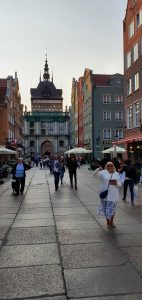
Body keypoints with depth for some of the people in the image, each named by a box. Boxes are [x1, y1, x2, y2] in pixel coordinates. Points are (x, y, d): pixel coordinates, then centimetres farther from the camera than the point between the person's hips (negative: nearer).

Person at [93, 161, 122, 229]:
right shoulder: (103, 172, -3)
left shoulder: (116, 174, 5)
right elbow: (94, 174, -13)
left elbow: (120, 185, 5)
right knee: (107, 209, 5)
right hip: (105, 194, -3)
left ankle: (112, 222, 35)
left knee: (113, 209, 15)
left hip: (114, 195, 3)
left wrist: (116, 183, -18)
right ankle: (108, 223, 25)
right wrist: (98, 169, -32)